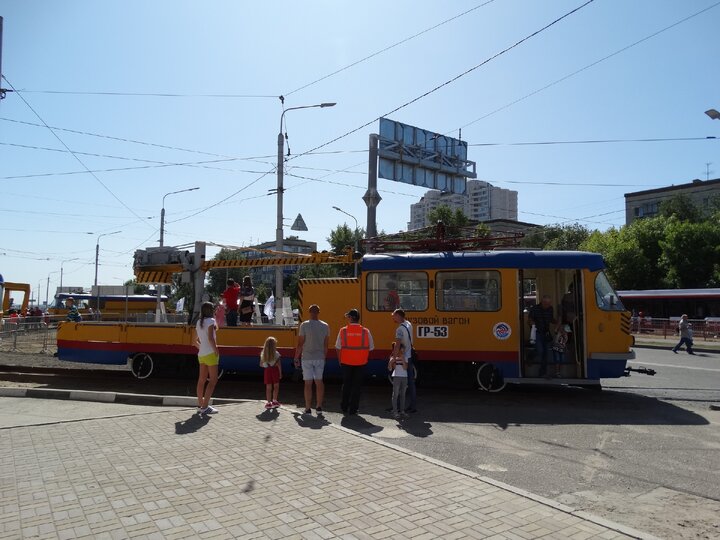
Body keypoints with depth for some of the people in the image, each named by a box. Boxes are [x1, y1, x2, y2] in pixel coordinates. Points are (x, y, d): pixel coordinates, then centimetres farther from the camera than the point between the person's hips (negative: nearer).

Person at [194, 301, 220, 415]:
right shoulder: (211, 320, -11)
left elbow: (196, 340, 18)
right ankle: (205, 407, -6)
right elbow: (210, 338, -22)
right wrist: (216, 350, -16)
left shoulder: (198, 322, 13)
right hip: (210, 353, -8)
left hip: (201, 354, 8)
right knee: (213, 380, -3)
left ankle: (200, 405, 19)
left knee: (202, 380, 12)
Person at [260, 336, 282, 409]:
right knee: (276, 386, 10)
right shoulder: (276, 354, -10)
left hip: (267, 371, 3)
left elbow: (261, 365, 4)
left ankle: (269, 403, 11)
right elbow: (278, 364, -11)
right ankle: (274, 401, 7)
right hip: (275, 370, -3)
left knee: (268, 387, 8)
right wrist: (280, 373, -2)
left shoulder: (263, 354, 0)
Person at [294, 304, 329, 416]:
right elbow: (325, 345, 5)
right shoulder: (325, 326, 1)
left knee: (308, 383, 3)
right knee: (319, 382, 12)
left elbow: (300, 344, -9)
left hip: (307, 358, -3)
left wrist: (296, 358, 0)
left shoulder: (304, 325, -10)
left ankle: (308, 409, 9)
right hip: (320, 358, 3)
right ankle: (319, 407, 12)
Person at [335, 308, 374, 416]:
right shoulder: (365, 331, -4)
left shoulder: (343, 331, -6)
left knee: (346, 385, 15)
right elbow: (370, 348, 1)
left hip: (346, 363, 0)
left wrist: (340, 360, 9)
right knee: (357, 386, 9)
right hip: (361, 363, 0)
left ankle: (344, 408, 21)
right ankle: (353, 409, 12)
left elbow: (338, 347, -3)